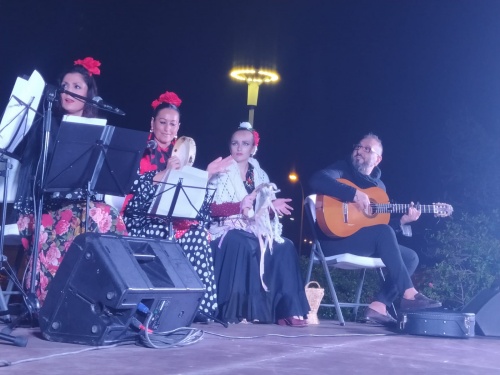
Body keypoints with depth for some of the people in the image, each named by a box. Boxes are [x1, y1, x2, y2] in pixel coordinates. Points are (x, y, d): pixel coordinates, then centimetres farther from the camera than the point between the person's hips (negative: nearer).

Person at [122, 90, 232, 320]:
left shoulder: (179, 156, 18)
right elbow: (135, 185, -12)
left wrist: (206, 174, 0)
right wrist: (166, 172, -20)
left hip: (174, 216, 4)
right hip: (142, 217, -4)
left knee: (197, 232, -26)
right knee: (165, 231, -35)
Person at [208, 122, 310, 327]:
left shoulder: (260, 175, 18)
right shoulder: (221, 173, 4)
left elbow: (264, 210, 15)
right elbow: (210, 207, -9)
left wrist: (273, 207, -9)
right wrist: (241, 206, -22)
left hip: (256, 230, 5)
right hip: (228, 228, -4)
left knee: (285, 247, -22)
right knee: (243, 245, -37)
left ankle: (286, 310, -24)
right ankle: (236, 310, -34)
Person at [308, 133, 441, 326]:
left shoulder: (378, 185, 18)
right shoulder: (343, 169, 0)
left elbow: (381, 221, 18)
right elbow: (316, 180, -22)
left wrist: (402, 220, -1)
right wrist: (355, 194, -27)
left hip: (370, 243, 8)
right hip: (334, 239, -8)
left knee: (411, 256, -4)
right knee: (383, 232, -31)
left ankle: (378, 306, -16)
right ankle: (408, 295, -29)